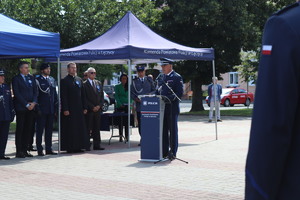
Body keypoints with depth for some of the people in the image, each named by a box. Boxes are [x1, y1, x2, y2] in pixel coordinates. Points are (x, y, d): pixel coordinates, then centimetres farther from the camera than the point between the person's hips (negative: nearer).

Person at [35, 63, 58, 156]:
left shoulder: (52, 79, 14)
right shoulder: (37, 80, -4)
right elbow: (36, 94, -7)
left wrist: (56, 106, 10)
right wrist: (37, 108, -12)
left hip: (51, 109, 6)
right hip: (42, 109, -5)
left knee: (49, 130, 9)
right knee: (40, 130, 0)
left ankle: (49, 149, 15)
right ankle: (40, 150, 4)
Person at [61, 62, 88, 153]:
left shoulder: (79, 80, 14)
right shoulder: (64, 81, -4)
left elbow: (83, 95, 15)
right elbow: (63, 96, -9)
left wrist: (84, 107, 9)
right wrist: (65, 109, -15)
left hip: (79, 108, 6)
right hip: (69, 109, -6)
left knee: (80, 128, 7)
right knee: (70, 129, -3)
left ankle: (78, 146, 13)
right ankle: (69, 147, 3)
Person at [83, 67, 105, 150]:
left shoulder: (98, 83, 15)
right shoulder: (84, 84, -3)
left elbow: (102, 96, 14)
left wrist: (99, 105, -2)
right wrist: (92, 107, -12)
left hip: (98, 109, 5)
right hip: (89, 110, -5)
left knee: (96, 128, 6)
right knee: (87, 128, -4)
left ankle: (96, 145, 9)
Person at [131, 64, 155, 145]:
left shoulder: (149, 80, 12)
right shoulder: (134, 81, 11)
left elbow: (154, 90, 10)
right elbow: (131, 93, 8)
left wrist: (149, 95, -10)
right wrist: (136, 98, -11)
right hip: (139, 105, 1)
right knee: (140, 123, 0)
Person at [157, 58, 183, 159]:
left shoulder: (177, 77, -4)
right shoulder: (161, 77, 17)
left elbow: (180, 93, -10)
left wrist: (170, 98, -23)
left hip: (172, 108, -6)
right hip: (162, 107, 6)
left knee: (173, 130, -1)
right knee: (163, 130, 9)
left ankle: (173, 152, 4)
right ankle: (164, 151, 15)